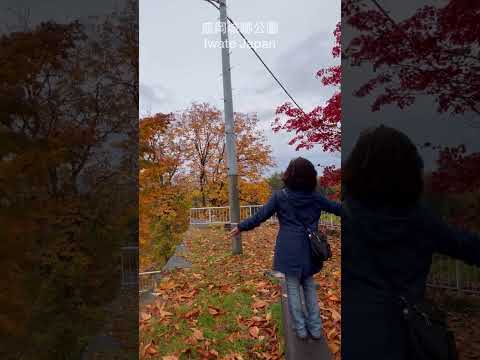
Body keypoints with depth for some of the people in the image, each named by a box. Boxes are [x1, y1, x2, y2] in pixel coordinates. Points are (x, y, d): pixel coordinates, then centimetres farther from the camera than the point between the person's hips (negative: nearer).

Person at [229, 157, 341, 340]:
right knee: (310, 288, 19)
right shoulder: (315, 196, -1)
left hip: (289, 250, -3)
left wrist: (240, 227, 7)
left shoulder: (280, 196, -9)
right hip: (309, 250, 4)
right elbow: (336, 208, 11)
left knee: (293, 289, 10)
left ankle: (301, 329, 20)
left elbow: (259, 217, -6)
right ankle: (315, 328, 26)